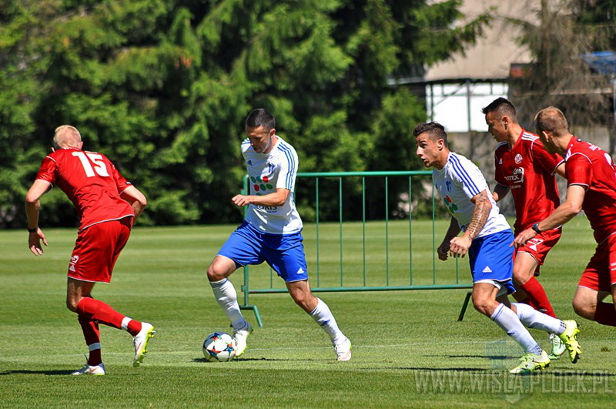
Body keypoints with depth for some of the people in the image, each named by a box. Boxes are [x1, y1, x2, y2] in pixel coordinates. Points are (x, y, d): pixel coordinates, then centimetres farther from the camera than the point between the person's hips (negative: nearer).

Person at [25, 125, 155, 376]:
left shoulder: (55, 159, 17)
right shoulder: (100, 159, 30)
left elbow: (32, 198, 2)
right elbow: (140, 200, 24)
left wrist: (33, 229, 18)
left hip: (97, 223, -6)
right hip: (124, 217, 6)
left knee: (75, 302, 0)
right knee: (82, 294, 20)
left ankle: (136, 328, -17)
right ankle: (95, 363, 14)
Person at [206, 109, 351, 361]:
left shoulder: (286, 155, -21)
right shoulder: (247, 149, 0)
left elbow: (280, 198, -31)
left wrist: (251, 198, -45)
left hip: (285, 234, -5)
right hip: (253, 227, 5)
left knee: (302, 297, -4)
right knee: (216, 271, -16)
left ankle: (339, 340, 20)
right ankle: (240, 328, 3)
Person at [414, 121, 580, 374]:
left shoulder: (458, 166, -15)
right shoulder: (437, 175, 15)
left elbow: (484, 203, -25)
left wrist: (467, 237, -33)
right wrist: (447, 241, 16)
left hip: (494, 237, -10)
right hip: (478, 243, 10)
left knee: (482, 301, -23)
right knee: (500, 307, 10)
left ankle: (535, 355, -15)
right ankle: (563, 328, 23)